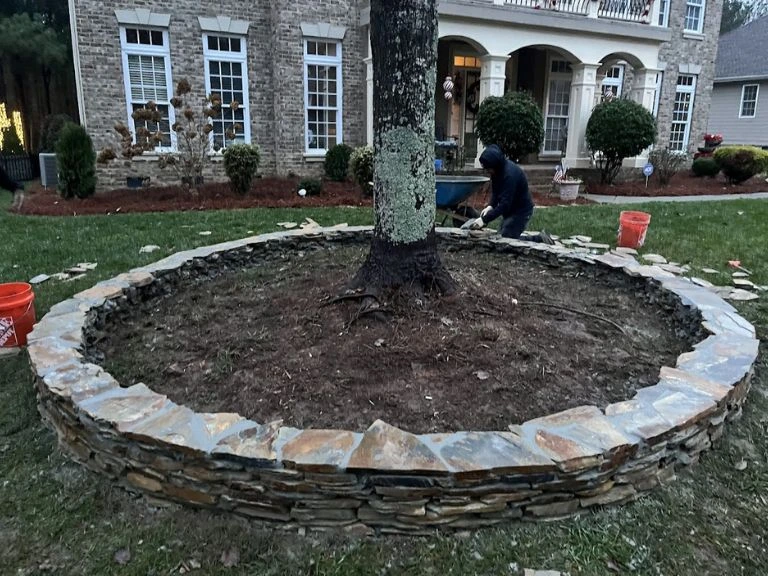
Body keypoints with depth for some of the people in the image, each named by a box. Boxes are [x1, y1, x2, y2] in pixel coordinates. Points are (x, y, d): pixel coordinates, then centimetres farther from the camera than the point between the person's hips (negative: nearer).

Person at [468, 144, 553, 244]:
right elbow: (495, 191, 8)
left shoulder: (510, 174, -31)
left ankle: (539, 239, 1)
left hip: (521, 211, -10)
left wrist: (485, 219, -33)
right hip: (510, 210, 10)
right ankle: (539, 237, 19)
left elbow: (505, 204, -32)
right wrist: (491, 206, -11)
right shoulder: (498, 169, -4)